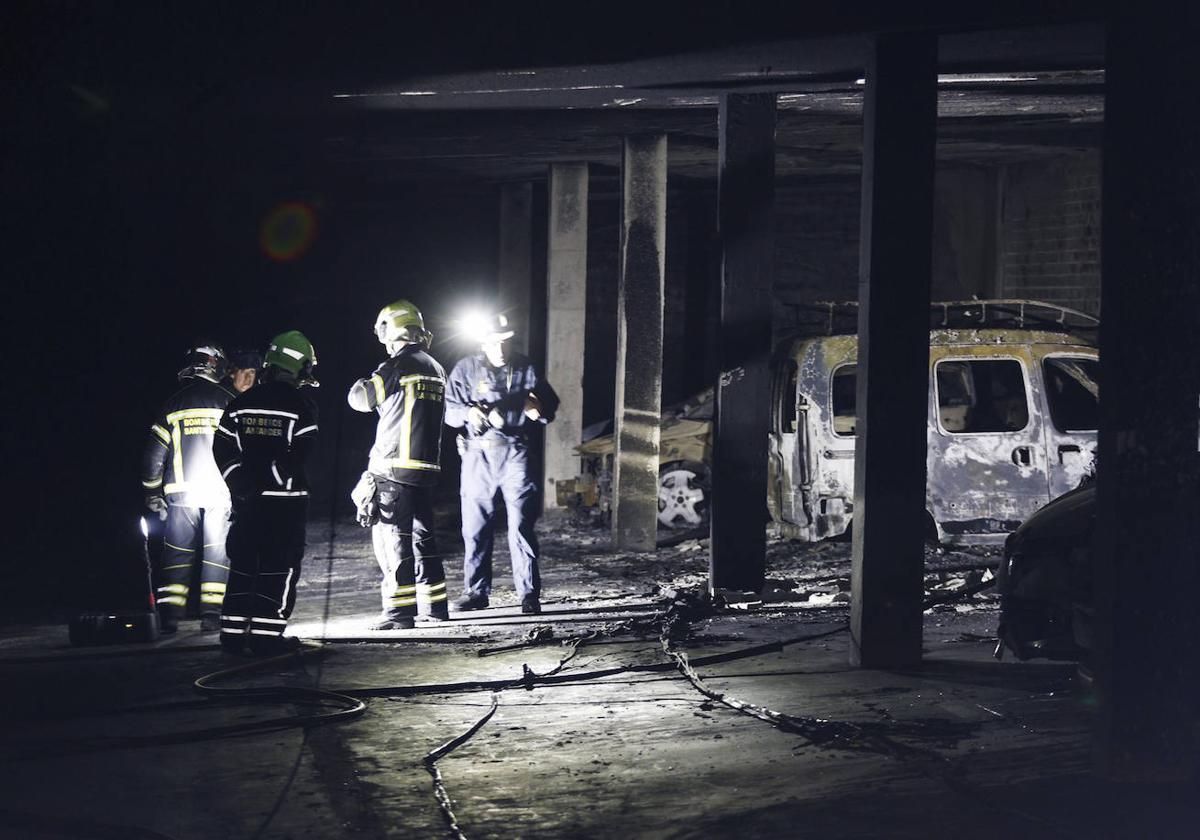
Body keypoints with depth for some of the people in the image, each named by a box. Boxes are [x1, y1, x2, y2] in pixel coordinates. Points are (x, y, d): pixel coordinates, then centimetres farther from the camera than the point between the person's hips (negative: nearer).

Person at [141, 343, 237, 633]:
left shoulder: (174, 405, 5)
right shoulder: (228, 402, 1)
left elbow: (154, 453, 5)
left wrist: (153, 496, 13)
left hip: (181, 493, 1)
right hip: (221, 494, -1)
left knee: (177, 555, 7)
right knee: (217, 554, 5)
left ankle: (168, 617, 3)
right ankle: (212, 616, 2)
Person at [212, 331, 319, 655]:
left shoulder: (241, 403, 7)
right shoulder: (301, 406, -7)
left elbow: (222, 449, 4)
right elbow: (300, 455, -15)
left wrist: (241, 481, 4)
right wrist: (273, 476, -10)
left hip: (248, 498, 5)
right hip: (285, 500, -5)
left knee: (243, 563, 11)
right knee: (280, 567, 1)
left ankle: (234, 632, 11)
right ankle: (266, 634, -2)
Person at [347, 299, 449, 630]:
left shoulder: (396, 366, -11)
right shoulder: (436, 370, 13)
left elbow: (359, 399, -3)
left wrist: (366, 381, 16)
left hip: (394, 467, -8)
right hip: (428, 466, 8)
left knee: (393, 538, -5)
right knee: (422, 535, 16)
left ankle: (400, 611, -8)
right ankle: (434, 605, 21)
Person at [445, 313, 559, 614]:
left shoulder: (524, 369, 7)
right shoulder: (466, 369, 4)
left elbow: (550, 405, 11)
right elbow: (449, 409, 0)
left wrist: (537, 409, -12)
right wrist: (469, 412, -21)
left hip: (515, 454, 0)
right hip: (478, 456, 1)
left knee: (521, 525, -6)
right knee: (475, 527, 4)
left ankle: (529, 593, -1)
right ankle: (476, 591, 16)